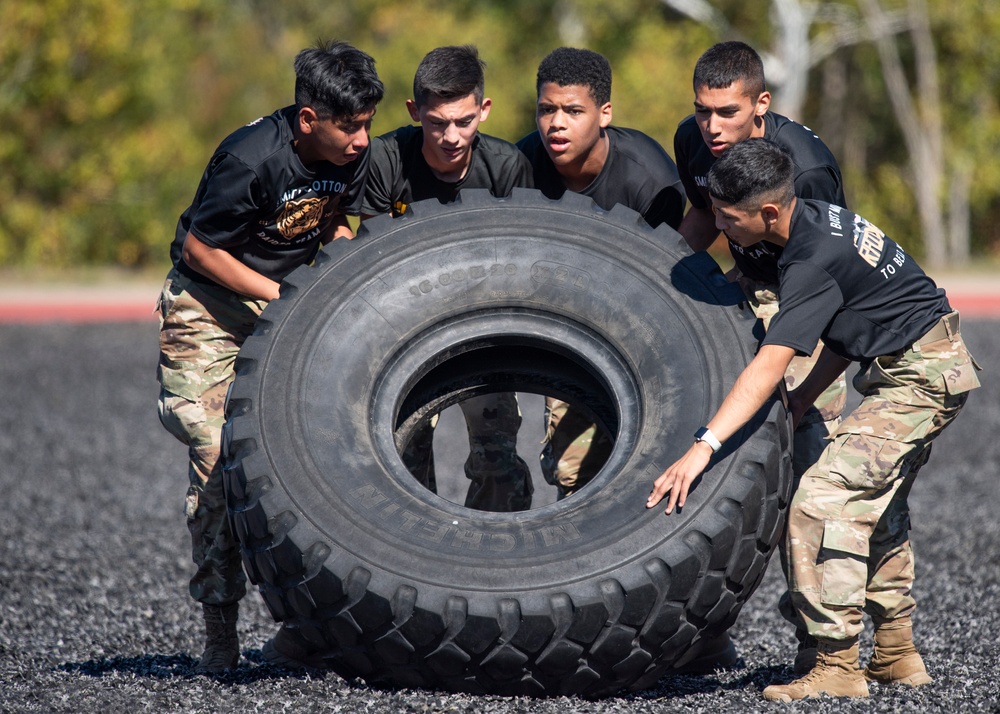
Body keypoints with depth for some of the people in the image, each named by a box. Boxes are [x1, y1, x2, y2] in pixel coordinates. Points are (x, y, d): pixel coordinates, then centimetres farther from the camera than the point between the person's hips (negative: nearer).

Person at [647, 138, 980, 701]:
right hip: (933, 367, 11)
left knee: (825, 500, -15)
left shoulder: (814, 262, -25)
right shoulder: (819, 218, 4)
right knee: (878, 506, 20)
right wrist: (804, 398, 5)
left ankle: (838, 667, -14)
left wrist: (704, 447, -38)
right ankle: (897, 656, 27)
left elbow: (769, 366, -33)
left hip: (921, 377, -11)